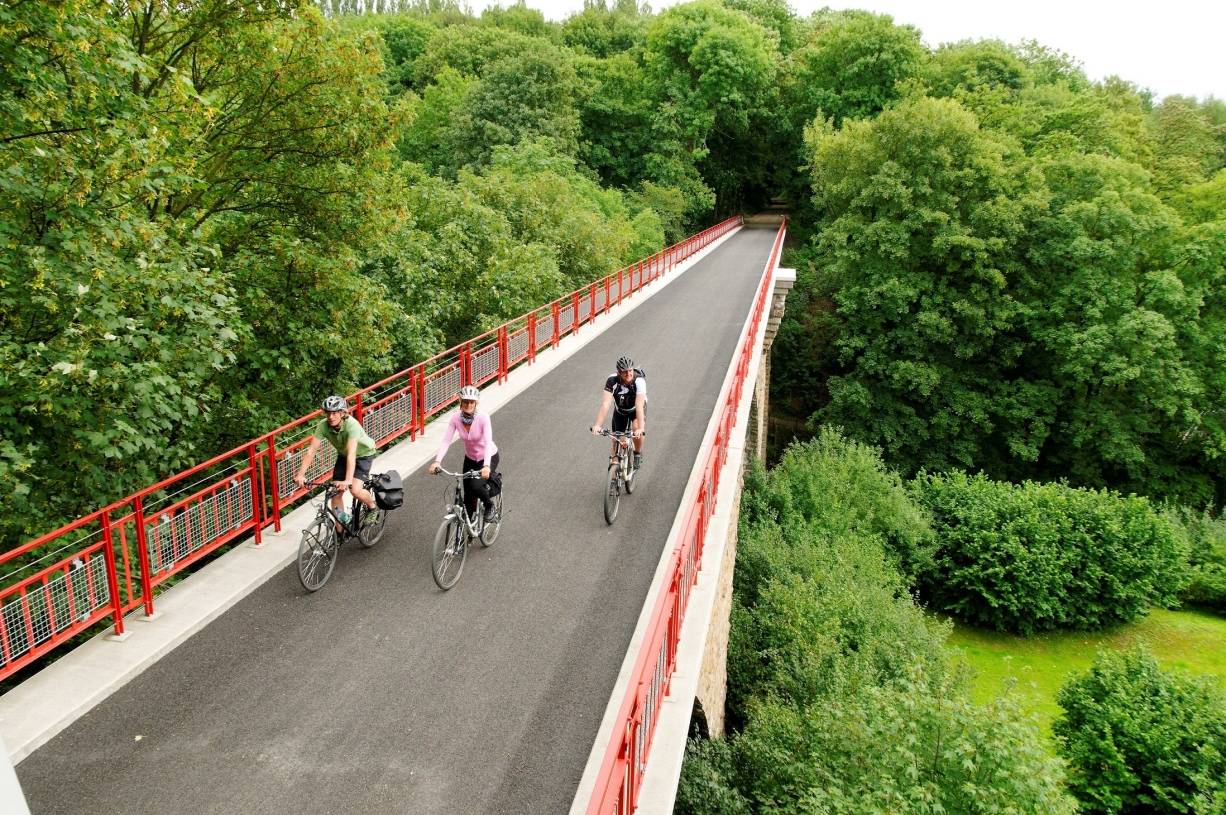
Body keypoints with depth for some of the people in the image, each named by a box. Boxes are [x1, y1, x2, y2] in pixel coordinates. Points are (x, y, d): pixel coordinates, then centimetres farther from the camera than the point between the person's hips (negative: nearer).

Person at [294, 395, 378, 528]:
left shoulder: (351, 425, -36)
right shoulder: (323, 425, -23)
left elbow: (351, 454, -45)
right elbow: (311, 450, -25)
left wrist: (348, 481, -55)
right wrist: (301, 474, -36)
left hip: (363, 454, -5)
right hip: (343, 455, 5)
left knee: (355, 490, -23)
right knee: (336, 493, -3)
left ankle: (372, 506, 9)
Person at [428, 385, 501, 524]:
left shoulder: (483, 417, -25)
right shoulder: (456, 417, -16)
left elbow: (488, 442, -35)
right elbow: (446, 441, -21)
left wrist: (486, 466, -49)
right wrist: (437, 461, -36)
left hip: (489, 457, -4)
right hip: (470, 458, 4)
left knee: (476, 486, -26)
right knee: (468, 497, 4)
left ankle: (490, 506, 5)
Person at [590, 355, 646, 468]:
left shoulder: (639, 380, -35)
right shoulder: (612, 381, -31)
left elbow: (639, 405, -44)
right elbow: (605, 404, -40)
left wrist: (641, 428, -56)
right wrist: (597, 425, -52)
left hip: (636, 409, -2)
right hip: (620, 410, 2)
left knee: (636, 429, -30)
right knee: (616, 440, -2)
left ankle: (638, 453, -2)